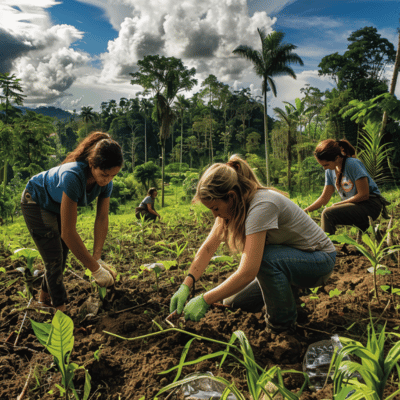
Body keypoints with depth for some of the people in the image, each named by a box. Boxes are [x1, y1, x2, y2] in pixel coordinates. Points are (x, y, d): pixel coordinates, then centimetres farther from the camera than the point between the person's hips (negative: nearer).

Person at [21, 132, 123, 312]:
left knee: (61, 256, 12)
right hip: (37, 201, -6)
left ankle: (45, 296, 35)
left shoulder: (106, 182, -26)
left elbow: (102, 219, -17)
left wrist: (97, 258, -23)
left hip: (58, 205, 6)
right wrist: (95, 269, -39)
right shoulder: (73, 177, -45)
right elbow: (68, 233, -44)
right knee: (54, 259, -5)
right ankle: (61, 308, 11)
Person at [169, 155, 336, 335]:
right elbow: (208, 248, -8)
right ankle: (287, 289, 20)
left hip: (320, 260, -7)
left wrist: (204, 300, -31)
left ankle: (284, 323, -13)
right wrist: (186, 286, -18)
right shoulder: (231, 204, -10)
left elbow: (247, 273, -39)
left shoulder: (261, 205, -35)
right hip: (285, 259, 7)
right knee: (234, 303, 2)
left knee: (264, 257, -37)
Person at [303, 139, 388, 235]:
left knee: (328, 213, -26)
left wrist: (337, 205, -14)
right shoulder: (330, 171, 4)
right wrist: (304, 211, -7)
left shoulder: (353, 164, -17)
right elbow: (324, 198, 7)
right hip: (353, 205, 8)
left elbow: (364, 195, -18)